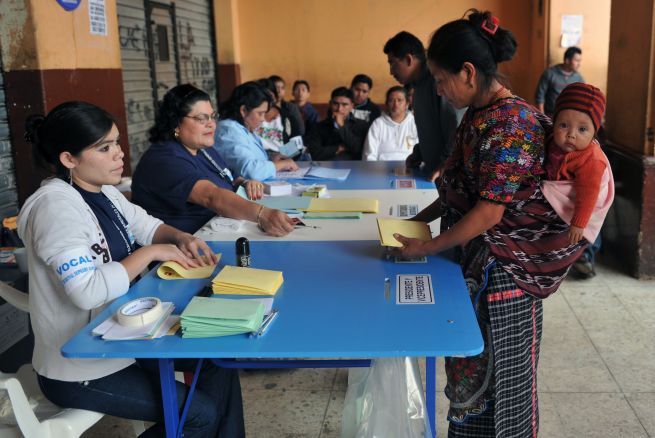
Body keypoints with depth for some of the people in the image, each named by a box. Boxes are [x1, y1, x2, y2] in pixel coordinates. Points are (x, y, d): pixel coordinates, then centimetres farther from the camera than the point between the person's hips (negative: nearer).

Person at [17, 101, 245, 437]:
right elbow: (87, 292, -35)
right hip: (77, 367, -9)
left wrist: (181, 238, -5)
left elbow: (146, 226, 17)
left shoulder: (102, 191, 2)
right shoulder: (56, 206, -26)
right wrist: (151, 253, -24)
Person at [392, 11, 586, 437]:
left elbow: (489, 212, -22)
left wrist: (428, 247, -15)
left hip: (506, 267, -8)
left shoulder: (512, 124, -21)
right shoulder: (478, 115, 7)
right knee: (471, 359, 17)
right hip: (475, 257, 8)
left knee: (500, 367, 8)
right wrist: (417, 220, 9)